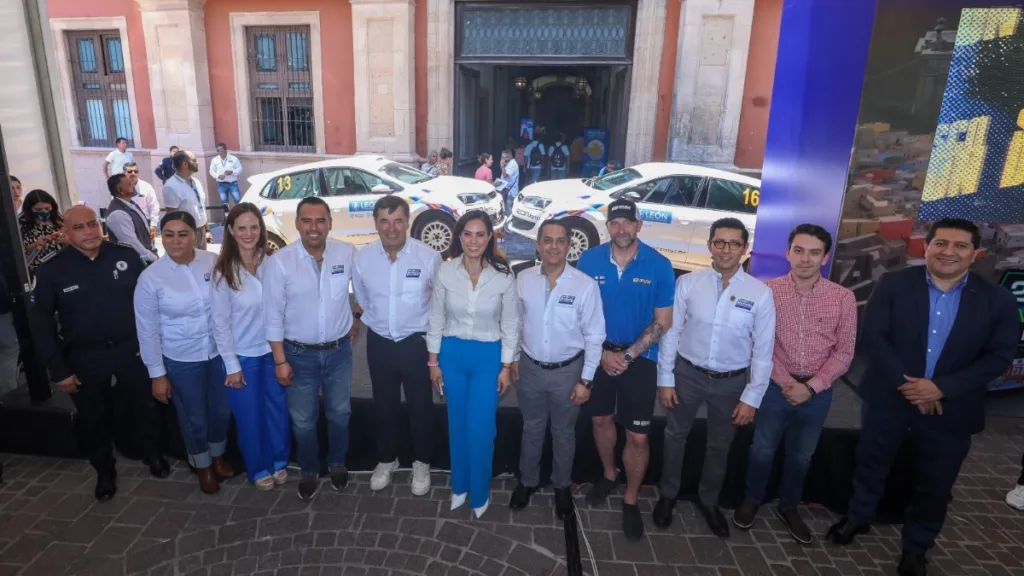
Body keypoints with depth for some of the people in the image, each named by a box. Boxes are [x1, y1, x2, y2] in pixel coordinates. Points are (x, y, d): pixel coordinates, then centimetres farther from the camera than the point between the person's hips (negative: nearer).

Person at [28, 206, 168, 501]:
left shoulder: (127, 256, -9)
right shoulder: (51, 269, -9)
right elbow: (40, 321, -5)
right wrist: (57, 369, -6)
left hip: (131, 351, 0)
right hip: (85, 359, 0)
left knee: (141, 408, 16)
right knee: (93, 419, 15)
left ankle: (153, 454, 41)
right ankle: (104, 472, 37)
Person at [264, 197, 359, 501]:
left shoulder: (347, 253, -10)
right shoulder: (279, 262, -15)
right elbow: (273, 315, -10)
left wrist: (358, 317, 13)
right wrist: (280, 360, -8)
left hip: (339, 351, 2)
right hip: (299, 354, -1)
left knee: (339, 413, 19)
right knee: (303, 420, 14)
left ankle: (337, 463, 44)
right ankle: (309, 471, 39)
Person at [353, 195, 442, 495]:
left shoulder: (429, 256, -18)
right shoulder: (362, 258, -8)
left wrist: (425, 329, 6)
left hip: (417, 343, -2)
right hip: (379, 343, 3)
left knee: (420, 406, 13)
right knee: (384, 406, 19)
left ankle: (422, 463, 36)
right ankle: (387, 459, 41)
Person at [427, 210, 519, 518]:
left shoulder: (503, 276, -12)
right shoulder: (445, 271, -8)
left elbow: (510, 324, -4)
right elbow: (436, 318, 1)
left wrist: (507, 366, -3)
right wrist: (433, 360, 2)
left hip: (488, 357, -2)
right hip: (452, 354, 2)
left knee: (480, 429, 0)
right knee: (457, 424, 15)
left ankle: (480, 492, 25)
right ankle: (459, 485, 37)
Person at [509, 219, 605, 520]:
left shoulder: (585, 284, -17)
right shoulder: (523, 279, -8)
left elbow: (594, 336, -11)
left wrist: (586, 380, -10)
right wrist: (513, 358, 8)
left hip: (567, 371, -2)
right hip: (530, 368, 2)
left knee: (563, 433, 18)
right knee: (532, 429, 21)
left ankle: (561, 486, 41)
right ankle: (527, 481, 43)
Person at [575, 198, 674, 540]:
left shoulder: (659, 266, -12)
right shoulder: (589, 260, -7)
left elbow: (663, 322, -9)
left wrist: (628, 355, -15)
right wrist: (602, 352, -11)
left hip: (639, 357, -2)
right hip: (598, 353, 2)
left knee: (638, 436, 1)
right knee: (600, 419, 18)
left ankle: (631, 501, 23)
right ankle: (608, 475, 44)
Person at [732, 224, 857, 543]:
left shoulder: (843, 298, -9)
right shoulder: (769, 291, -11)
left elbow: (844, 353, -4)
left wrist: (811, 386, -13)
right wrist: (785, 382, -13)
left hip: (818, 392, 2)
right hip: (776, 386, -1)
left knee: (802, 455, 18)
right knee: (763, 449, 12)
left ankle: (788, 507, 41)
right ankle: (751, 500, 36)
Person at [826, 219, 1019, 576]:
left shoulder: (998, 301, -4)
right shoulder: (894, 284, -7)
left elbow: (1000, 356, -7)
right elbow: (873, 336, -11)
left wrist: (942, 388, -19)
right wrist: (907, 385, -19)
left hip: (950, 407, 1)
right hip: (889, 397, -1)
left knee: (936, 484, 15)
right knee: (871, 464, 16)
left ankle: (916, 546, 39)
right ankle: (857, 517, 42)